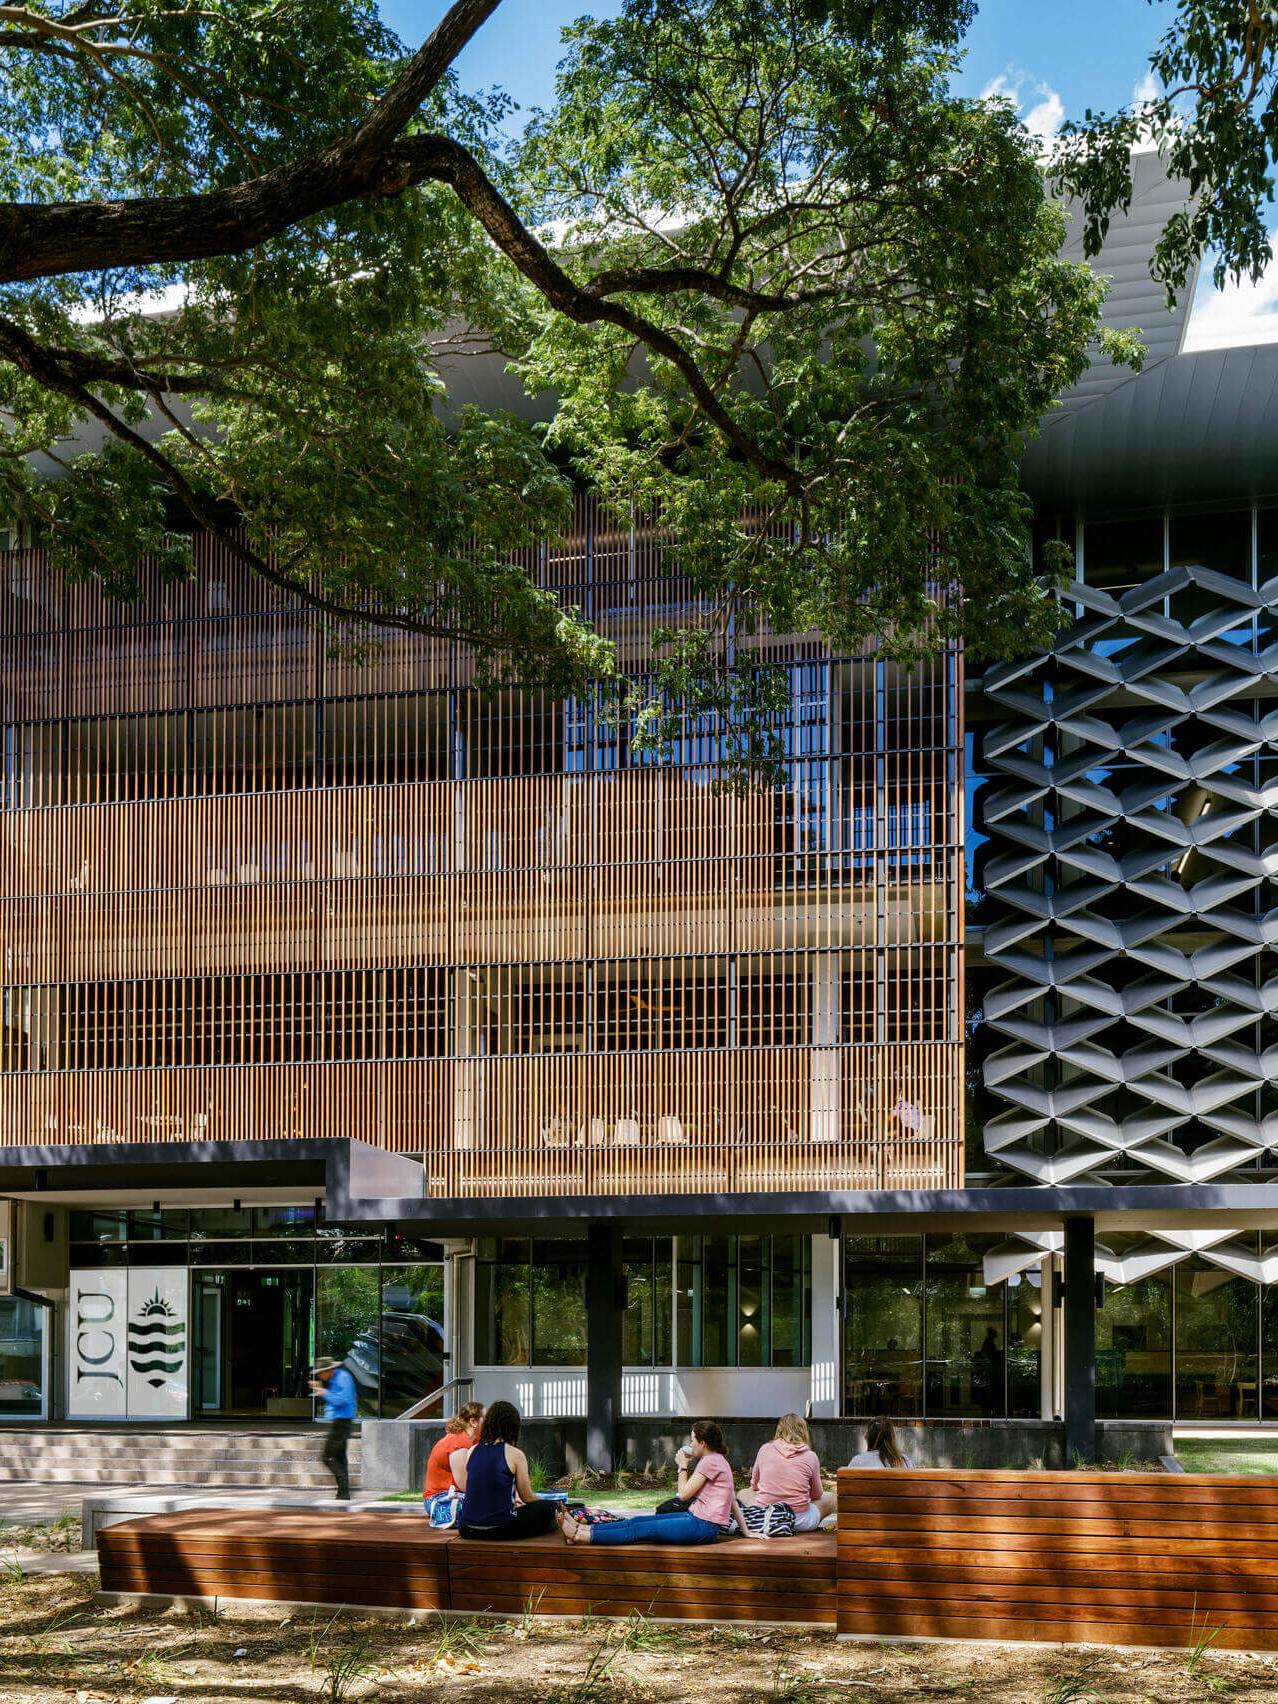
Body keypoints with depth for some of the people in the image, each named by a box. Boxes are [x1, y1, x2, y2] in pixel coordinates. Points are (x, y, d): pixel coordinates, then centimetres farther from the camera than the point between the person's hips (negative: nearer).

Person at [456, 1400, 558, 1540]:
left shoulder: (472, 1451, 9)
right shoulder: (515, 1454, -5)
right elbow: (527, 1497, 3)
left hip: (467, 1530, 5)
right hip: (499, 1529, -5)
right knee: (548, 1508, 11)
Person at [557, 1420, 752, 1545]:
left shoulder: (710, 1461, -13)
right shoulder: (717, 1460, 18)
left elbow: (684, 1494, -12)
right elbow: (733, 1500, 18)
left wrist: (683, 1467, 1)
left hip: (703, 1527, -10)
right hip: (696, 1519, 10)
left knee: (641, 1529, -12)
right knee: (637, 1521, 3)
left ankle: (578, 1536, -16)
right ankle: (579, 1528, 0)